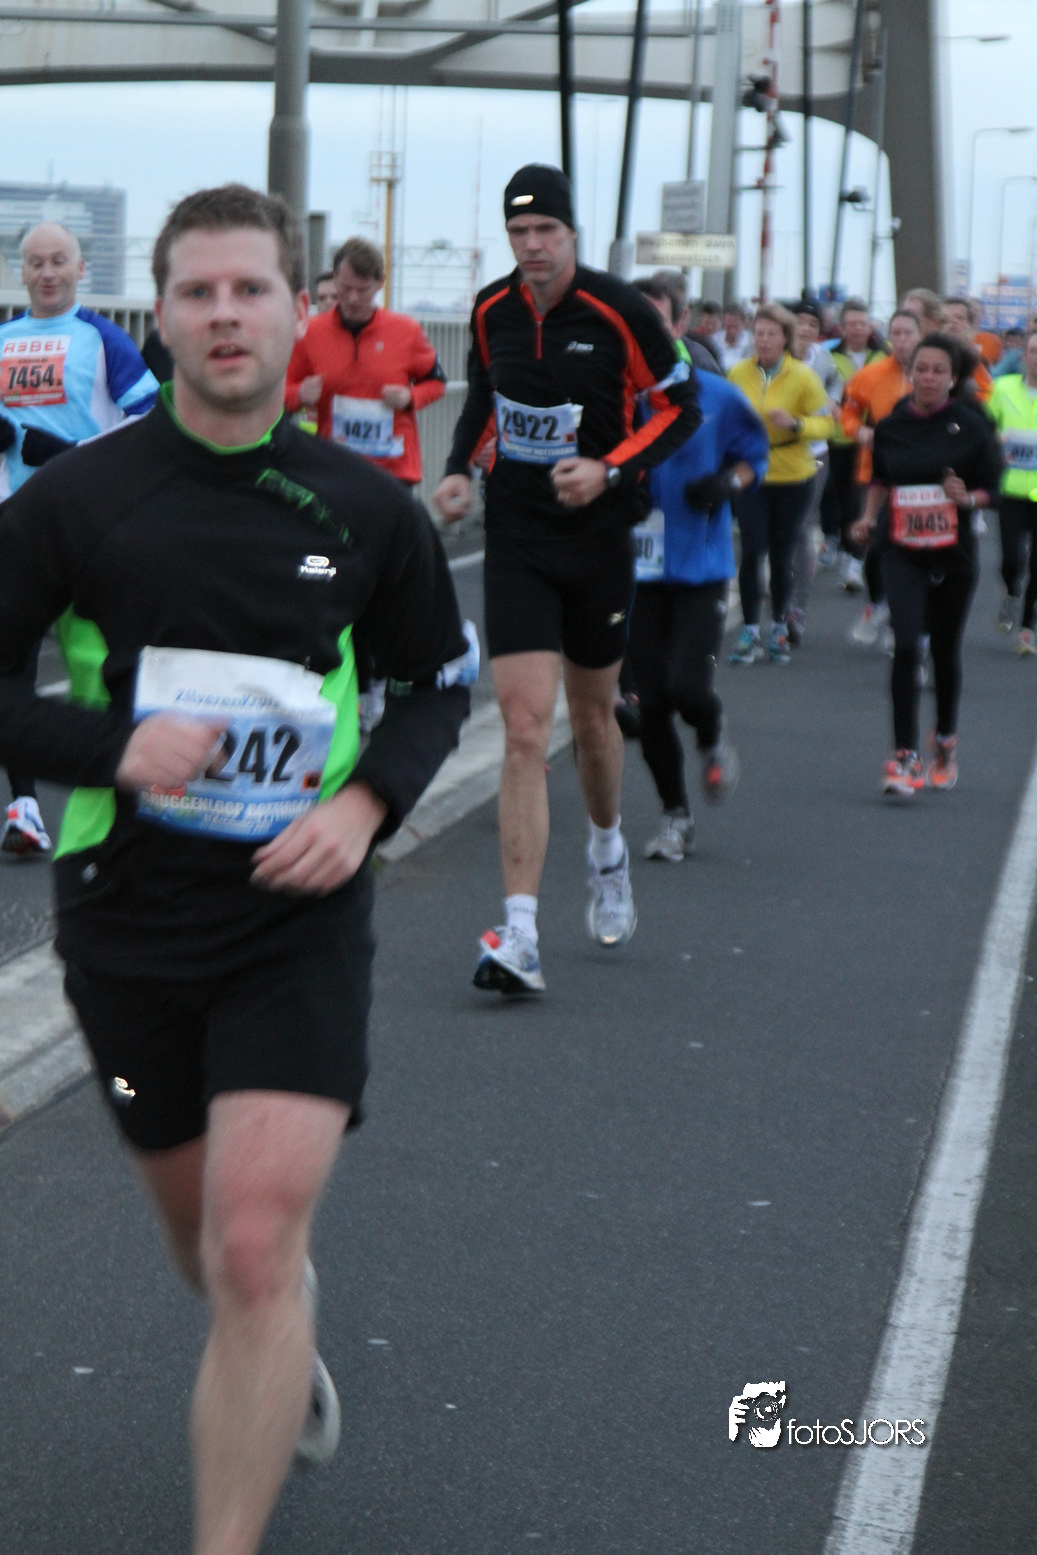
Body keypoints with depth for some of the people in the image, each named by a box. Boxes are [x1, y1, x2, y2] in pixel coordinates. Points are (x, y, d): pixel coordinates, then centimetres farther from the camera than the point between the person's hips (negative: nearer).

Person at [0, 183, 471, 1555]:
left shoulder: (365, 508, -1)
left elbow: (438, 684, 12)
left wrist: (368, 801, -6)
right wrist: (111, 746, -17)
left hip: (297, 917, -1)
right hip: (126, 918, 1)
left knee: (256, 1250, -16)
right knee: (204, 1240, 19)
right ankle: (284, 1356, 54)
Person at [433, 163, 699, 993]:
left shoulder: (620, 312, -10)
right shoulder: (491, 309, 1)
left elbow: (681, 406, -2)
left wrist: (610, 470, -15)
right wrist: (459, 467, 4)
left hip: (598, 537, -1)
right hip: (515, 541, 1)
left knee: (592, 715, 15)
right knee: (525, 728, -11)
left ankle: (608, 849, 48)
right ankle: (521, 935, -14)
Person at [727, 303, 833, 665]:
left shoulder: (802, 376, -6)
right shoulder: (738, 374, 0)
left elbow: (826, 422, -7)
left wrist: (794, 424, -23)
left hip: (792, 476, -1)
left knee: (781, 555, 6)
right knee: (751, 551, -10)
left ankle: (779, 628, 23)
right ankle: (749, 631, -1)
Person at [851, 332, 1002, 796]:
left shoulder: (969, 426, -5)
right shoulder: (891, 426, 1)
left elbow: (992, 488, 1)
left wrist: (967, 498, -20)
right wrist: (869, 517, 2)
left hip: (954, 553, 0)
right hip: (902, 552, 0)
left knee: (946, 650, 12)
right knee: (906, 645, -15)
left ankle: (945, 740, 35)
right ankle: (904, 756, -14)